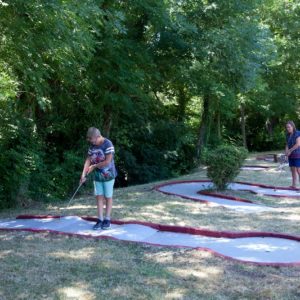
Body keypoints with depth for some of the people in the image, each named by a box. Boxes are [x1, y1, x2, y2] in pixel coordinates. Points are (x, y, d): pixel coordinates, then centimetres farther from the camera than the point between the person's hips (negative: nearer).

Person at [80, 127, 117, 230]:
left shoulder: (108, 144, -18)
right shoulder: (92, 146, 3)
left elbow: (107, 161, -22)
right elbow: (88, 160, 3)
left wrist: (94, 166, -12)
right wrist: (83, 174, -8)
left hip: (108, 175, -6)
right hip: (97, 176, 6)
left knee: (108, 197, 5)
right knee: (99, 197, 5)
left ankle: (107, 220, 13)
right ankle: (100, 220, 11)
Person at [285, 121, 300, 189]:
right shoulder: (288, 135, 11)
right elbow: (287, 144, 10)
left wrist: (290, 150, -14)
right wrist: (286, 151, -9)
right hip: (291, 155, 7)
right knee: (293, 169, 8)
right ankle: (294, 185, 12)